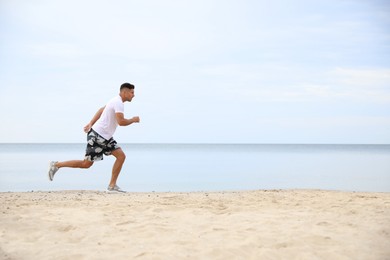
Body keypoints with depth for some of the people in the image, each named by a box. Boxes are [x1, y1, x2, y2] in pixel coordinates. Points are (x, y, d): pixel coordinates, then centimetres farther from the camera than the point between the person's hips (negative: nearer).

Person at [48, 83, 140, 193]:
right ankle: (56, 165, 10)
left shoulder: (116, 101, 15)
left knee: (121, 156, 0)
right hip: (97, 136, -10)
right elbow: (121, 122, -28)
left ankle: (112, 186, 3)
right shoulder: (119, 103, -18)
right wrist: (133, 120, -11)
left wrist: (91, 124, 24)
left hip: (105, 138, 10)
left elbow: (101, 110, 24)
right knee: (86, 164, -3)